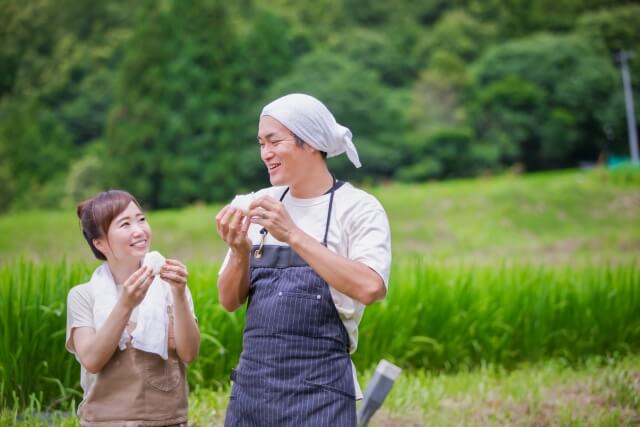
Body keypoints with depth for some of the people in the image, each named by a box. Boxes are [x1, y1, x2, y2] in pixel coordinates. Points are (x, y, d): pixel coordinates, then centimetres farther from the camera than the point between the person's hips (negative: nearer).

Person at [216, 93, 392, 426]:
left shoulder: (358, 208, -6)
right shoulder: (262, 204, 7)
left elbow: (370, 287, -22)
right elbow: (229, 301, 8)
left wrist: (293, 235, -24)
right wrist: (240, 253, -11)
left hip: (318, 390, -4)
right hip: (252, 383, 4)